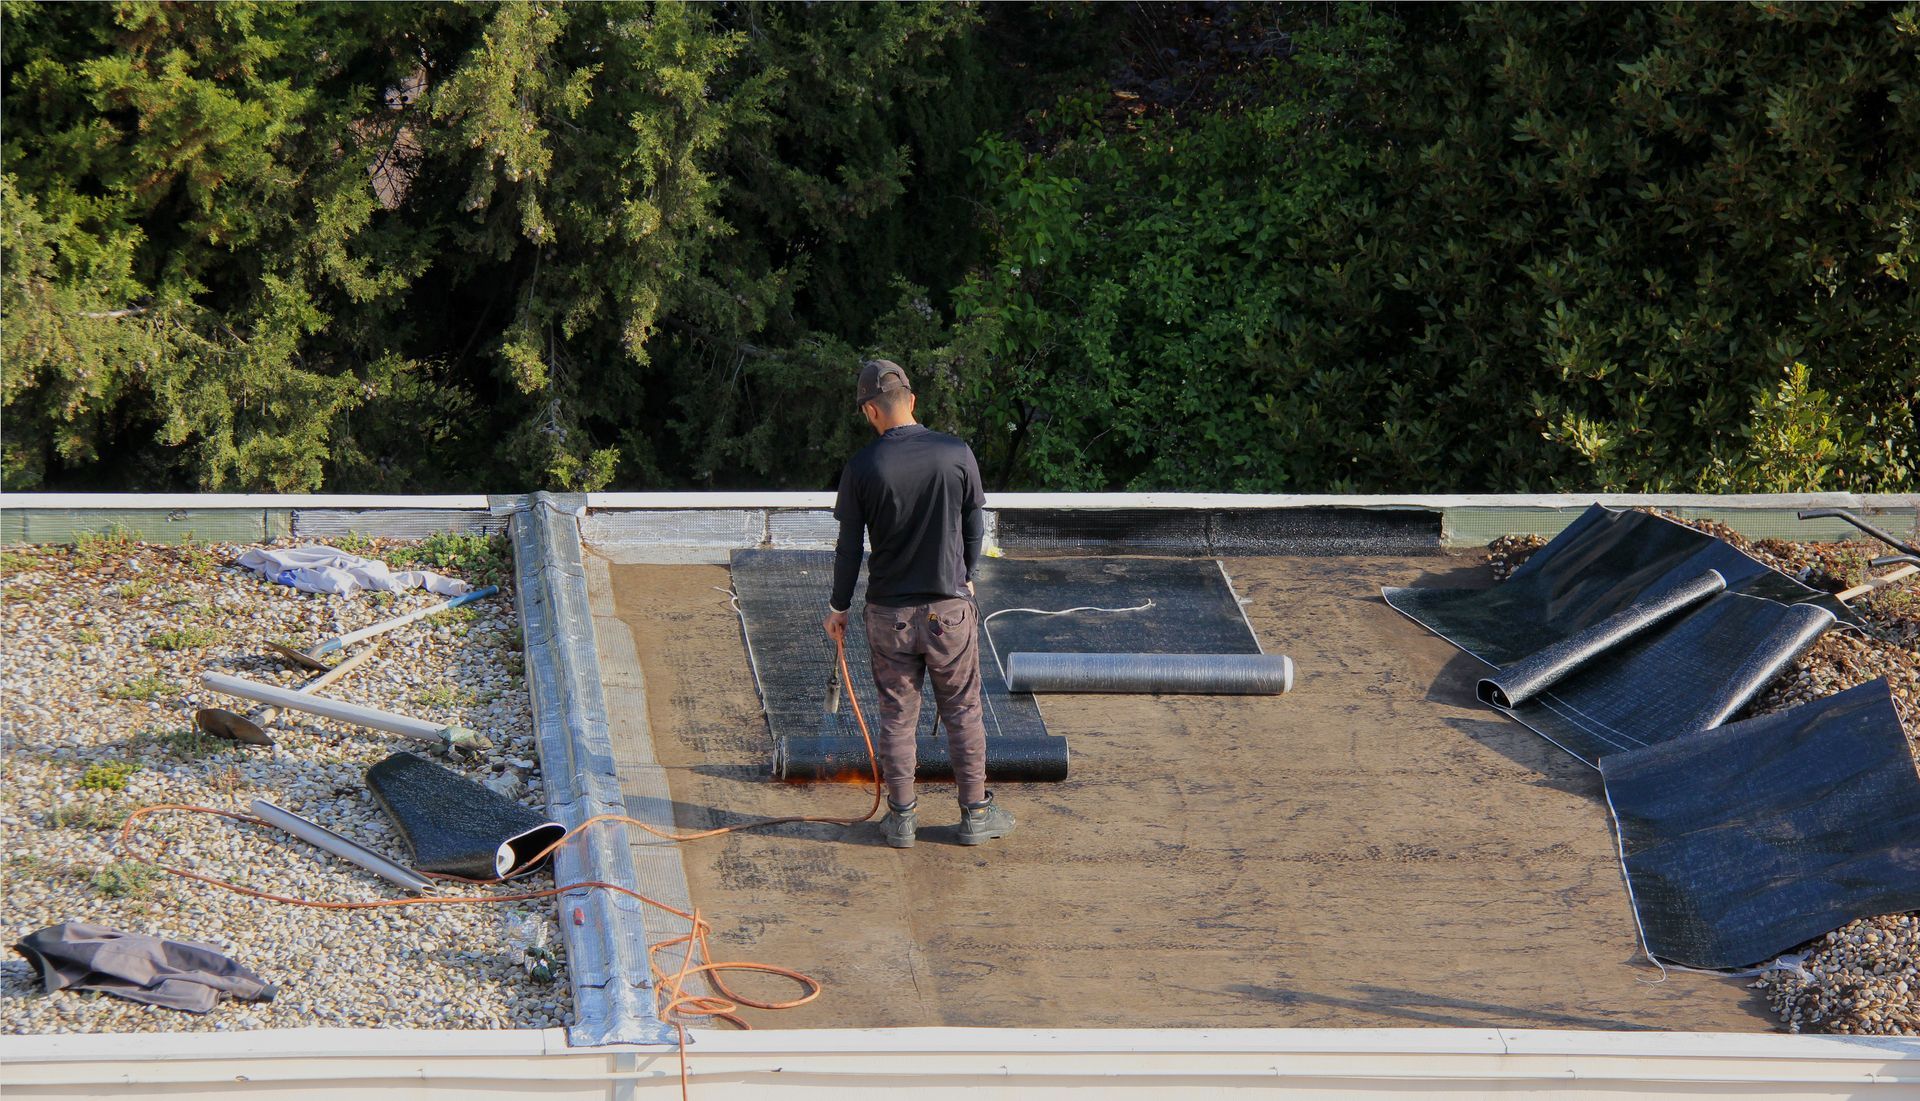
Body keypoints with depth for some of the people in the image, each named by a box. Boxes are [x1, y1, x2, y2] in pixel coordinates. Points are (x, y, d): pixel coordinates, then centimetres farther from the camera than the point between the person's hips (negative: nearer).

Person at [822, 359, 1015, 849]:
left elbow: (849, 546, -4)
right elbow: (974, 528, 4)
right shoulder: (957, 454, -7)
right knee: (963, 711, 11)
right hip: (949, 606, 0)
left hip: (888, 611, 0)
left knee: (896, 714, 10)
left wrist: (839, 606, 9)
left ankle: (901, 816, 15)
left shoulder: (863, 467, -9)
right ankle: (976, 813, 16)